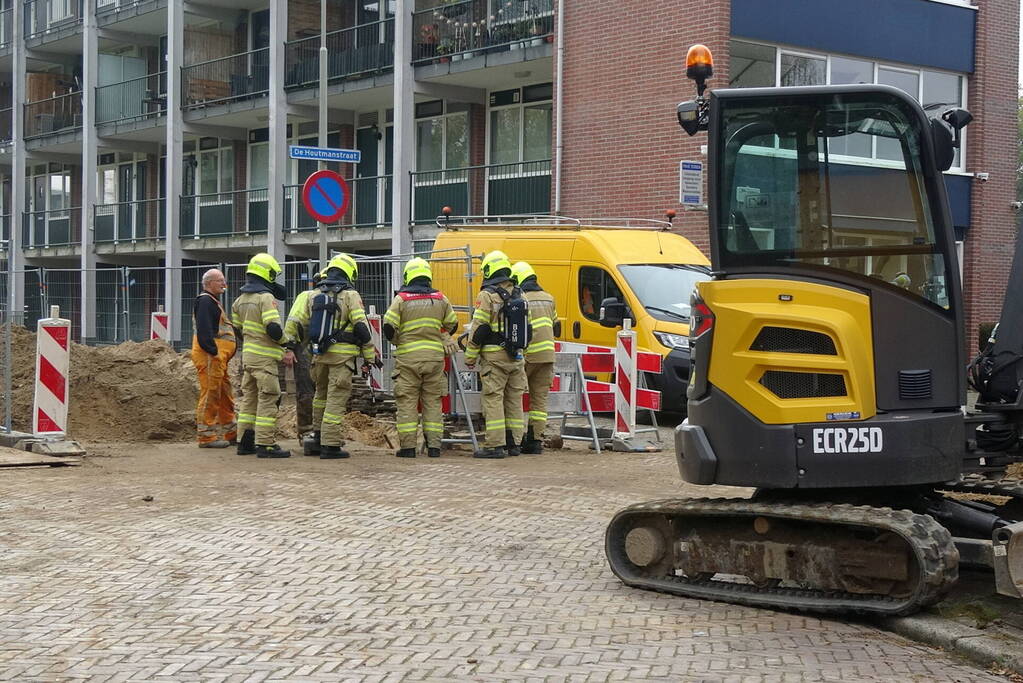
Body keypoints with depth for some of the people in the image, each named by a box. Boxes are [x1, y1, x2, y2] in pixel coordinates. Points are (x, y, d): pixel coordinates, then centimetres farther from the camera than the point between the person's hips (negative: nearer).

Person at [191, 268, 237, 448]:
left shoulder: (213, 302, 24)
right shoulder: (205, 301, -11)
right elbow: (204, 331, -22)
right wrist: (214, 352, -26)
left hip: (219, 358, 11)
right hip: (210, 357, -11)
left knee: (226, 397, 15)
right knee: (210, 396, -9)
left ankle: (231, 433, 22)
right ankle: (207, 436, -7)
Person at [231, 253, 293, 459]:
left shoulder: (241, 299, 13)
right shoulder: (266, 297, -14)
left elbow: (236, 327, 18)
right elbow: (273, 327, -22)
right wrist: (283, 341, -5)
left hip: (247, 354, 8)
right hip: (264, 356, -8)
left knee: (249, 398, 14)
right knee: (267, 399, -6)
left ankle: (245, 442, 16)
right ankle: (265, 444, -8)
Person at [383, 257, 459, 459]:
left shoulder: (401, 298, -4)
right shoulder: (440, 299, 6)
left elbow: (389, 326, -8)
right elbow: (452, 325, 14)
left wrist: (397, 341, 11)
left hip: (408, 357, -3)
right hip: (435, 357, 3)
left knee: (407, 402, 2)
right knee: (433, 401, 8)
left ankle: (407, 446, 0)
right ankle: (434, 446, 6)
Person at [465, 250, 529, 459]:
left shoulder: (487, 295, -9)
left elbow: (479, 329, -11)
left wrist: (470, 357, -4)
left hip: (494, 356, -6)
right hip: (516, 356, 6)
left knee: (493, 399, -5)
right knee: (514, 398, 11)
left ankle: (494, 445, -8)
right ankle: (513, 443, 15)